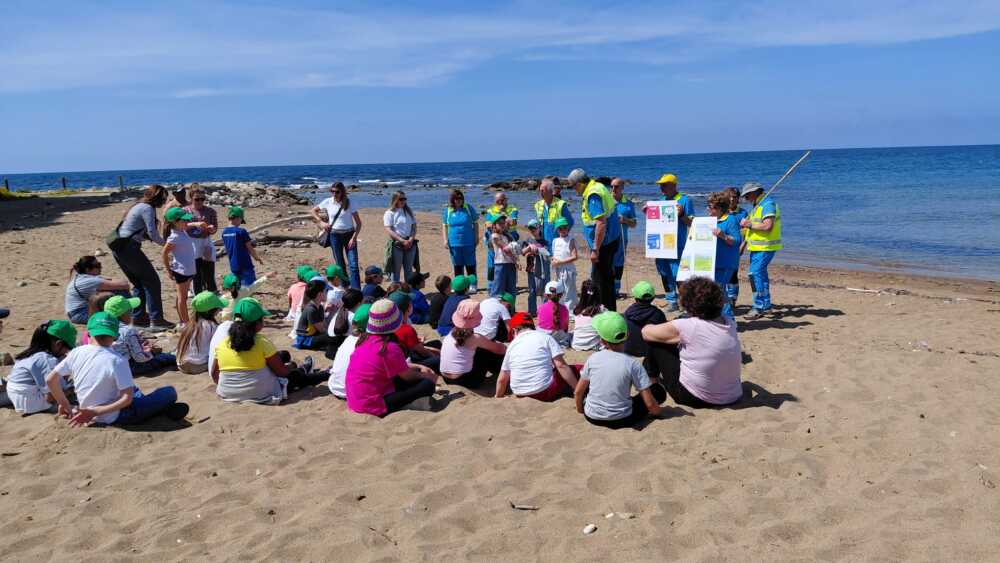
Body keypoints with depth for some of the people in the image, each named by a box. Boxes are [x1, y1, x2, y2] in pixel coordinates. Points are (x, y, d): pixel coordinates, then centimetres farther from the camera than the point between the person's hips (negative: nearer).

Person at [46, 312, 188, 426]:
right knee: (170, 392, -4)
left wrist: (65, 405, 11)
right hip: (114, 418, -7)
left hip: (87, 412, 7)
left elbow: (50, 379, 0)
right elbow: (127, 398, -25)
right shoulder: (116, 360, -22)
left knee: (131, 387, 31)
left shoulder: (76, 353, -7)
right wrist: (96, 412, -19)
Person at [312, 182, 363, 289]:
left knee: (353, 265, -10)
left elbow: (358, 223, -5)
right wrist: (321, 222, 2)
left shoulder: (349, 203, -7)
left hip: (349, 235, -1)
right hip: (335, 235, 2)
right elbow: (313, 211, 15)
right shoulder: (328, 202, -2)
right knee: (340, 265, 8)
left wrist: (354, 238, -14)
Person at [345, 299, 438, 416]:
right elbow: (407, 375, -5)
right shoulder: (390, 348, -22)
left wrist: (419, 367, 18)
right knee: (427, 385, -8)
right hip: (374, 407, -9)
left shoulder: (365, 339, 2)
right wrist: (427, 376, 14)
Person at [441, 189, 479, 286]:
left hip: (469, 242, -1)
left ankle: (472, 285, 13)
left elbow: (475, 223, 5)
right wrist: (445, 240, 0)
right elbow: (444, 226, 7)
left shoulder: (468, 208, 0)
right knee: (457, 266, 10)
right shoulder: (448, 211, 3)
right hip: (454, 243, 1)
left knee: (470, 265, 4)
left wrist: (477, 237, 1)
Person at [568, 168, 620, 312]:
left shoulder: (593, 195, -20)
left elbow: (601, 223, -28)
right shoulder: (598, 186, 11)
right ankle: (609, 310, 27)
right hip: (612, 239, 10)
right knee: (607, 276, 18)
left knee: (598, 278, -3)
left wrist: (595, 250, -26)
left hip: (603, 242, -10)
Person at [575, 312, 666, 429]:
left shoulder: (593, 358, -8)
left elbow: (578, 391, 2)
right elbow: (649, 404, -16)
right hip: (621, 420, -1)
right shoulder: (632, 363, -16)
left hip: (592, 417, 1)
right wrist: (657, 412, 6)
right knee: (659, 390, 10)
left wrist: (580, 409, 21)